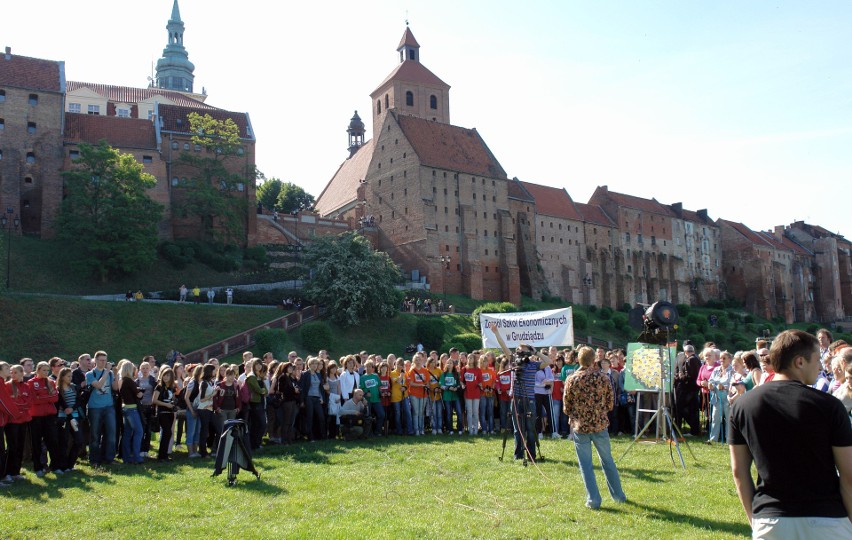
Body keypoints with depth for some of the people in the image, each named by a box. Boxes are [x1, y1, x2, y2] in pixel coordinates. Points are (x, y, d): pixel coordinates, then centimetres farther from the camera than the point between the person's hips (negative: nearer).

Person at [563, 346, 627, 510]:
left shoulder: (571, 380, -9)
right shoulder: (603, 378, -5)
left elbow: (566, 407, -2)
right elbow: (610, 404, 3)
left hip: (580, 427, -2)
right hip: (600, 425, 2)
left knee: (586, 464, 7)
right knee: (607, 461, 18)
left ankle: (593, 499, 7)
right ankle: (618, 495, 30)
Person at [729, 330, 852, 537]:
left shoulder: (741, 406, -1)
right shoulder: (829, 405, -9)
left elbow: (739, 471, 3)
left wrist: (753, 519, 12)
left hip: (769, 522, 2)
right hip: (826, 521, -2)